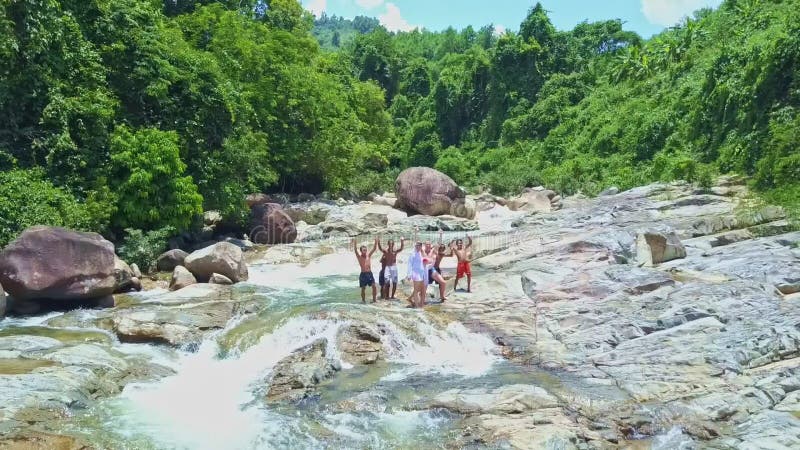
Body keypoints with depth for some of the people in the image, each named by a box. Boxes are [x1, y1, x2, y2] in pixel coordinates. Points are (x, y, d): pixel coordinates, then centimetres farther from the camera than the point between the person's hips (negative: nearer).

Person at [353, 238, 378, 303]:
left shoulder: (369, 255, 9)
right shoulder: (359, 257, -1)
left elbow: (374, 249, 5)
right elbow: (355, 250, -15)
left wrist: (376, 242, -8)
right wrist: (354, 243, -29)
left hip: (370, 273, 3)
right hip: (363, 274, -3)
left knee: (374, 286, -7)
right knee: (363, 288, 4)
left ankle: (374, 299, 3)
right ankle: (363, 300, 17)